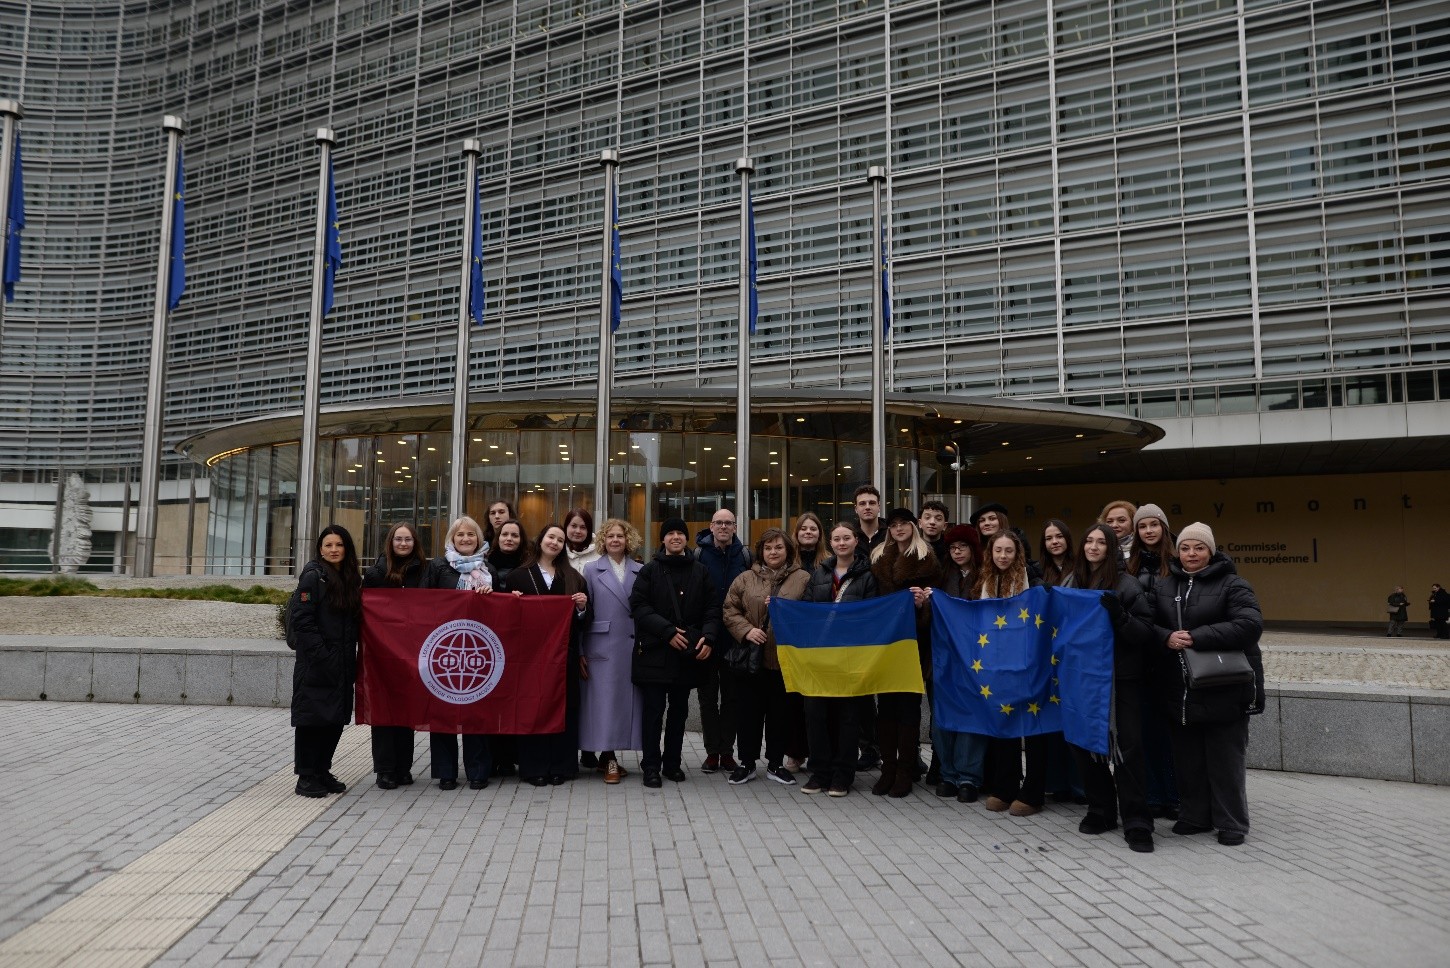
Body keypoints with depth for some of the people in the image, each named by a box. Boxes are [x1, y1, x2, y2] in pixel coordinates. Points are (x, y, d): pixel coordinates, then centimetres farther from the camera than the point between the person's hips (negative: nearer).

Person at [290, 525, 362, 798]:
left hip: (342, 664, 7)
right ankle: (306, 777, 10)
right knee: (312, 719, 0)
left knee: (336, 719, 10)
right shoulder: (313, 576, -8)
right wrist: (322, 655, -18)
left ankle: (322, 772, 22)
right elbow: (302, 620, -14)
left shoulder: (351, 580, 13)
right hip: (316, 665, -7)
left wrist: (350, 658, 8)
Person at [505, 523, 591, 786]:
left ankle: (560, 766, 10)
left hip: (564, 654, 2)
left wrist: (583, 606, -8)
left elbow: (584, 620, 12)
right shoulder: (519, 575, 7)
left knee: (564, 708, 1)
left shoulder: (573, 577, 13)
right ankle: (534, 767, 8)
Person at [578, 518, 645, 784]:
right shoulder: (591, 570, 4)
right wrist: (579, 651, -5)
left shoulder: (640, 571, 8)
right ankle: (608, 759, 6)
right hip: (602, 648, -2)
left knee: (629, 699, 4)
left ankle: (608, 756, 16)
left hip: (634, 646, 2)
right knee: (604, 700, -1)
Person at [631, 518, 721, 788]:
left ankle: (672, 763, 21)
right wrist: (667, 631, -16)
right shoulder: (650, 570, 2)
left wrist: (708, 637, -10)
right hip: (655, 652, -3)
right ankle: (651, 766, 8)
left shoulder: (700, 572, 10)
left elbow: (712, 608, 7)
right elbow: (639, 606, -6)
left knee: (679, 709, 10)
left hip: (688, 653, 3)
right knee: (654, 710, -1)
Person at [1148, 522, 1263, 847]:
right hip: (1179, 692, 4)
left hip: (1223, 691, -4)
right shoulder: (1163, 588, 9)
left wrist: (1197, 638, -21)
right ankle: (1194, 816, 26)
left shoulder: (1232, 585, -5)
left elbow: (1250, 625, -18)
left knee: (1225, 759, 4)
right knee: (1188, 759, 13)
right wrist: (1167, 638, -18)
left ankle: (1232, 823, 17)